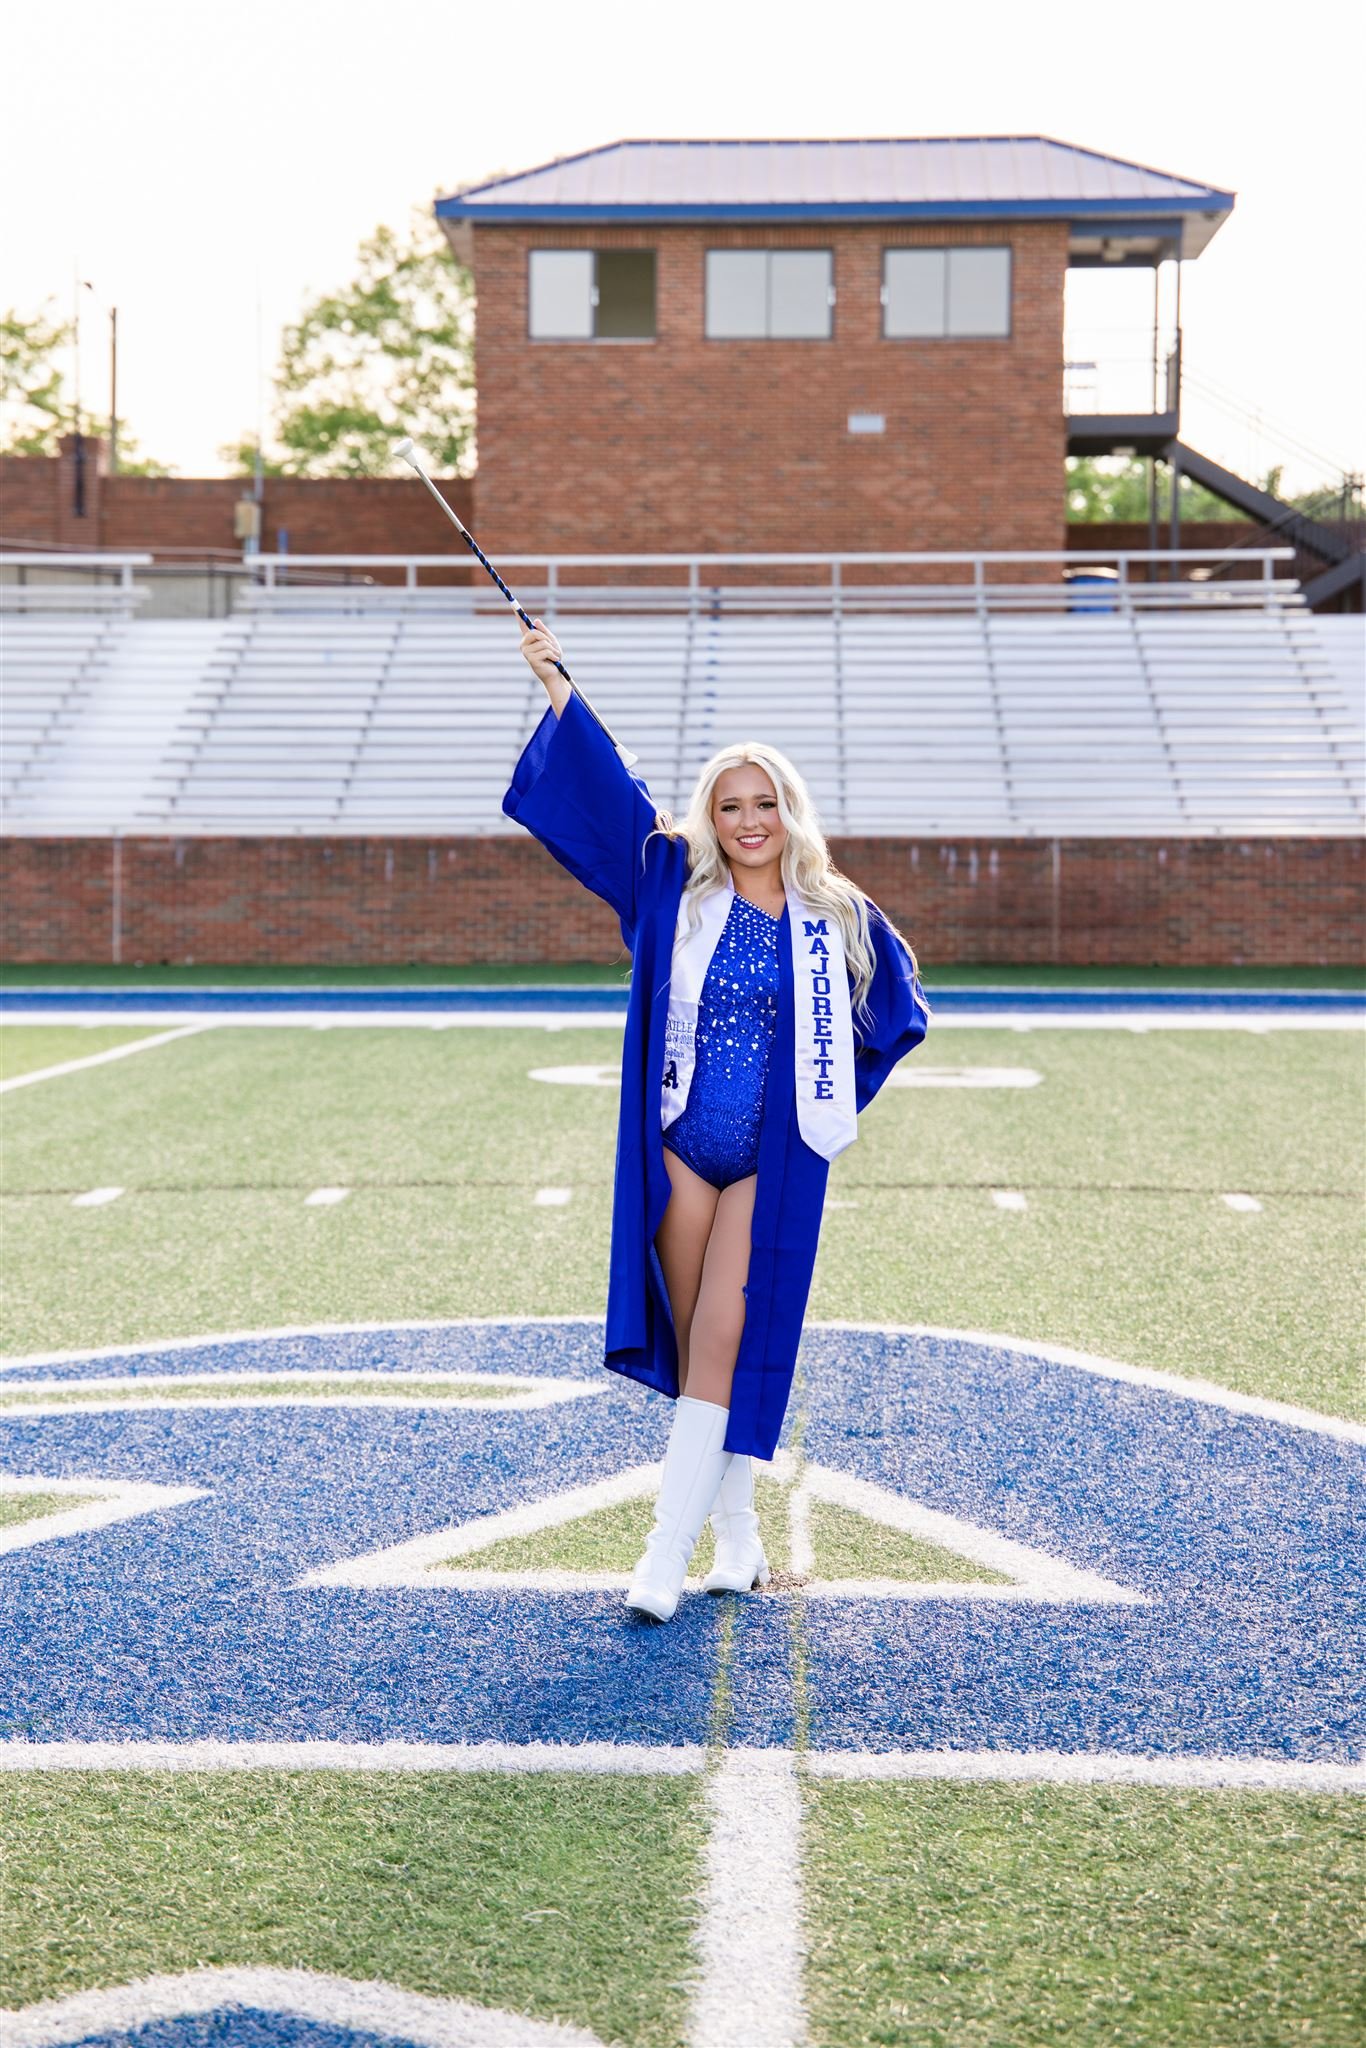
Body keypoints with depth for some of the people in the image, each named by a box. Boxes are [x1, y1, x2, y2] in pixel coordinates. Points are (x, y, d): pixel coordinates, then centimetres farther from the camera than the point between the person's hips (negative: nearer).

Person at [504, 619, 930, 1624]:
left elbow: (901, 1012, 18)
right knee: (696, 1345, 6)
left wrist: (836, 1095, 11)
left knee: (722, 1344, -7)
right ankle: (737, 1531, 20)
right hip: (680, 1148, 1)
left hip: (774, 1161, -1)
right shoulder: (676, 887, 3)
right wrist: (560, 689, -11)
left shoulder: (839, 920, 3)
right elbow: (606, 785, -4)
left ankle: (668, 1555, -7)